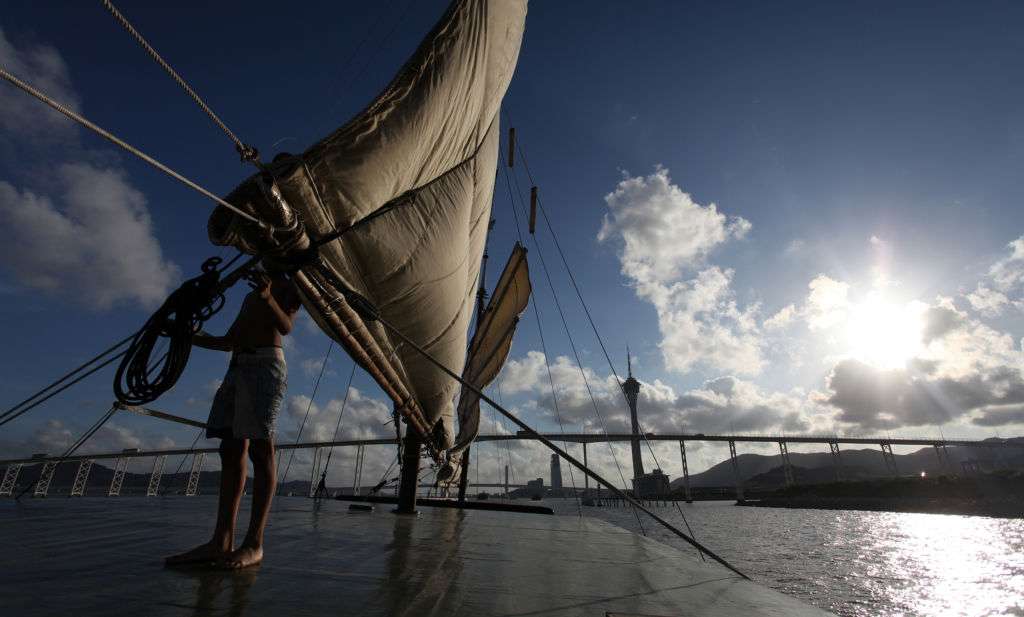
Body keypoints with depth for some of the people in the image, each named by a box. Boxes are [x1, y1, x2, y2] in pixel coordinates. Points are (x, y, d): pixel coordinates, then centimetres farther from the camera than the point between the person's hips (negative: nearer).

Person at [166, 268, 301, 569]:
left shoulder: (287, 287, 9)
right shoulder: (251, 295, 31)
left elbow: (286, 327, -10)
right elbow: (229, 341, 28)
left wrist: (268, 297, -25)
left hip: (266, 365, -8)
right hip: (236, 367, 8)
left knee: (260, 449, -13)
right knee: (231, 450, 0)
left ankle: (254, 544, -13)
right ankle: (221, 541, 1)